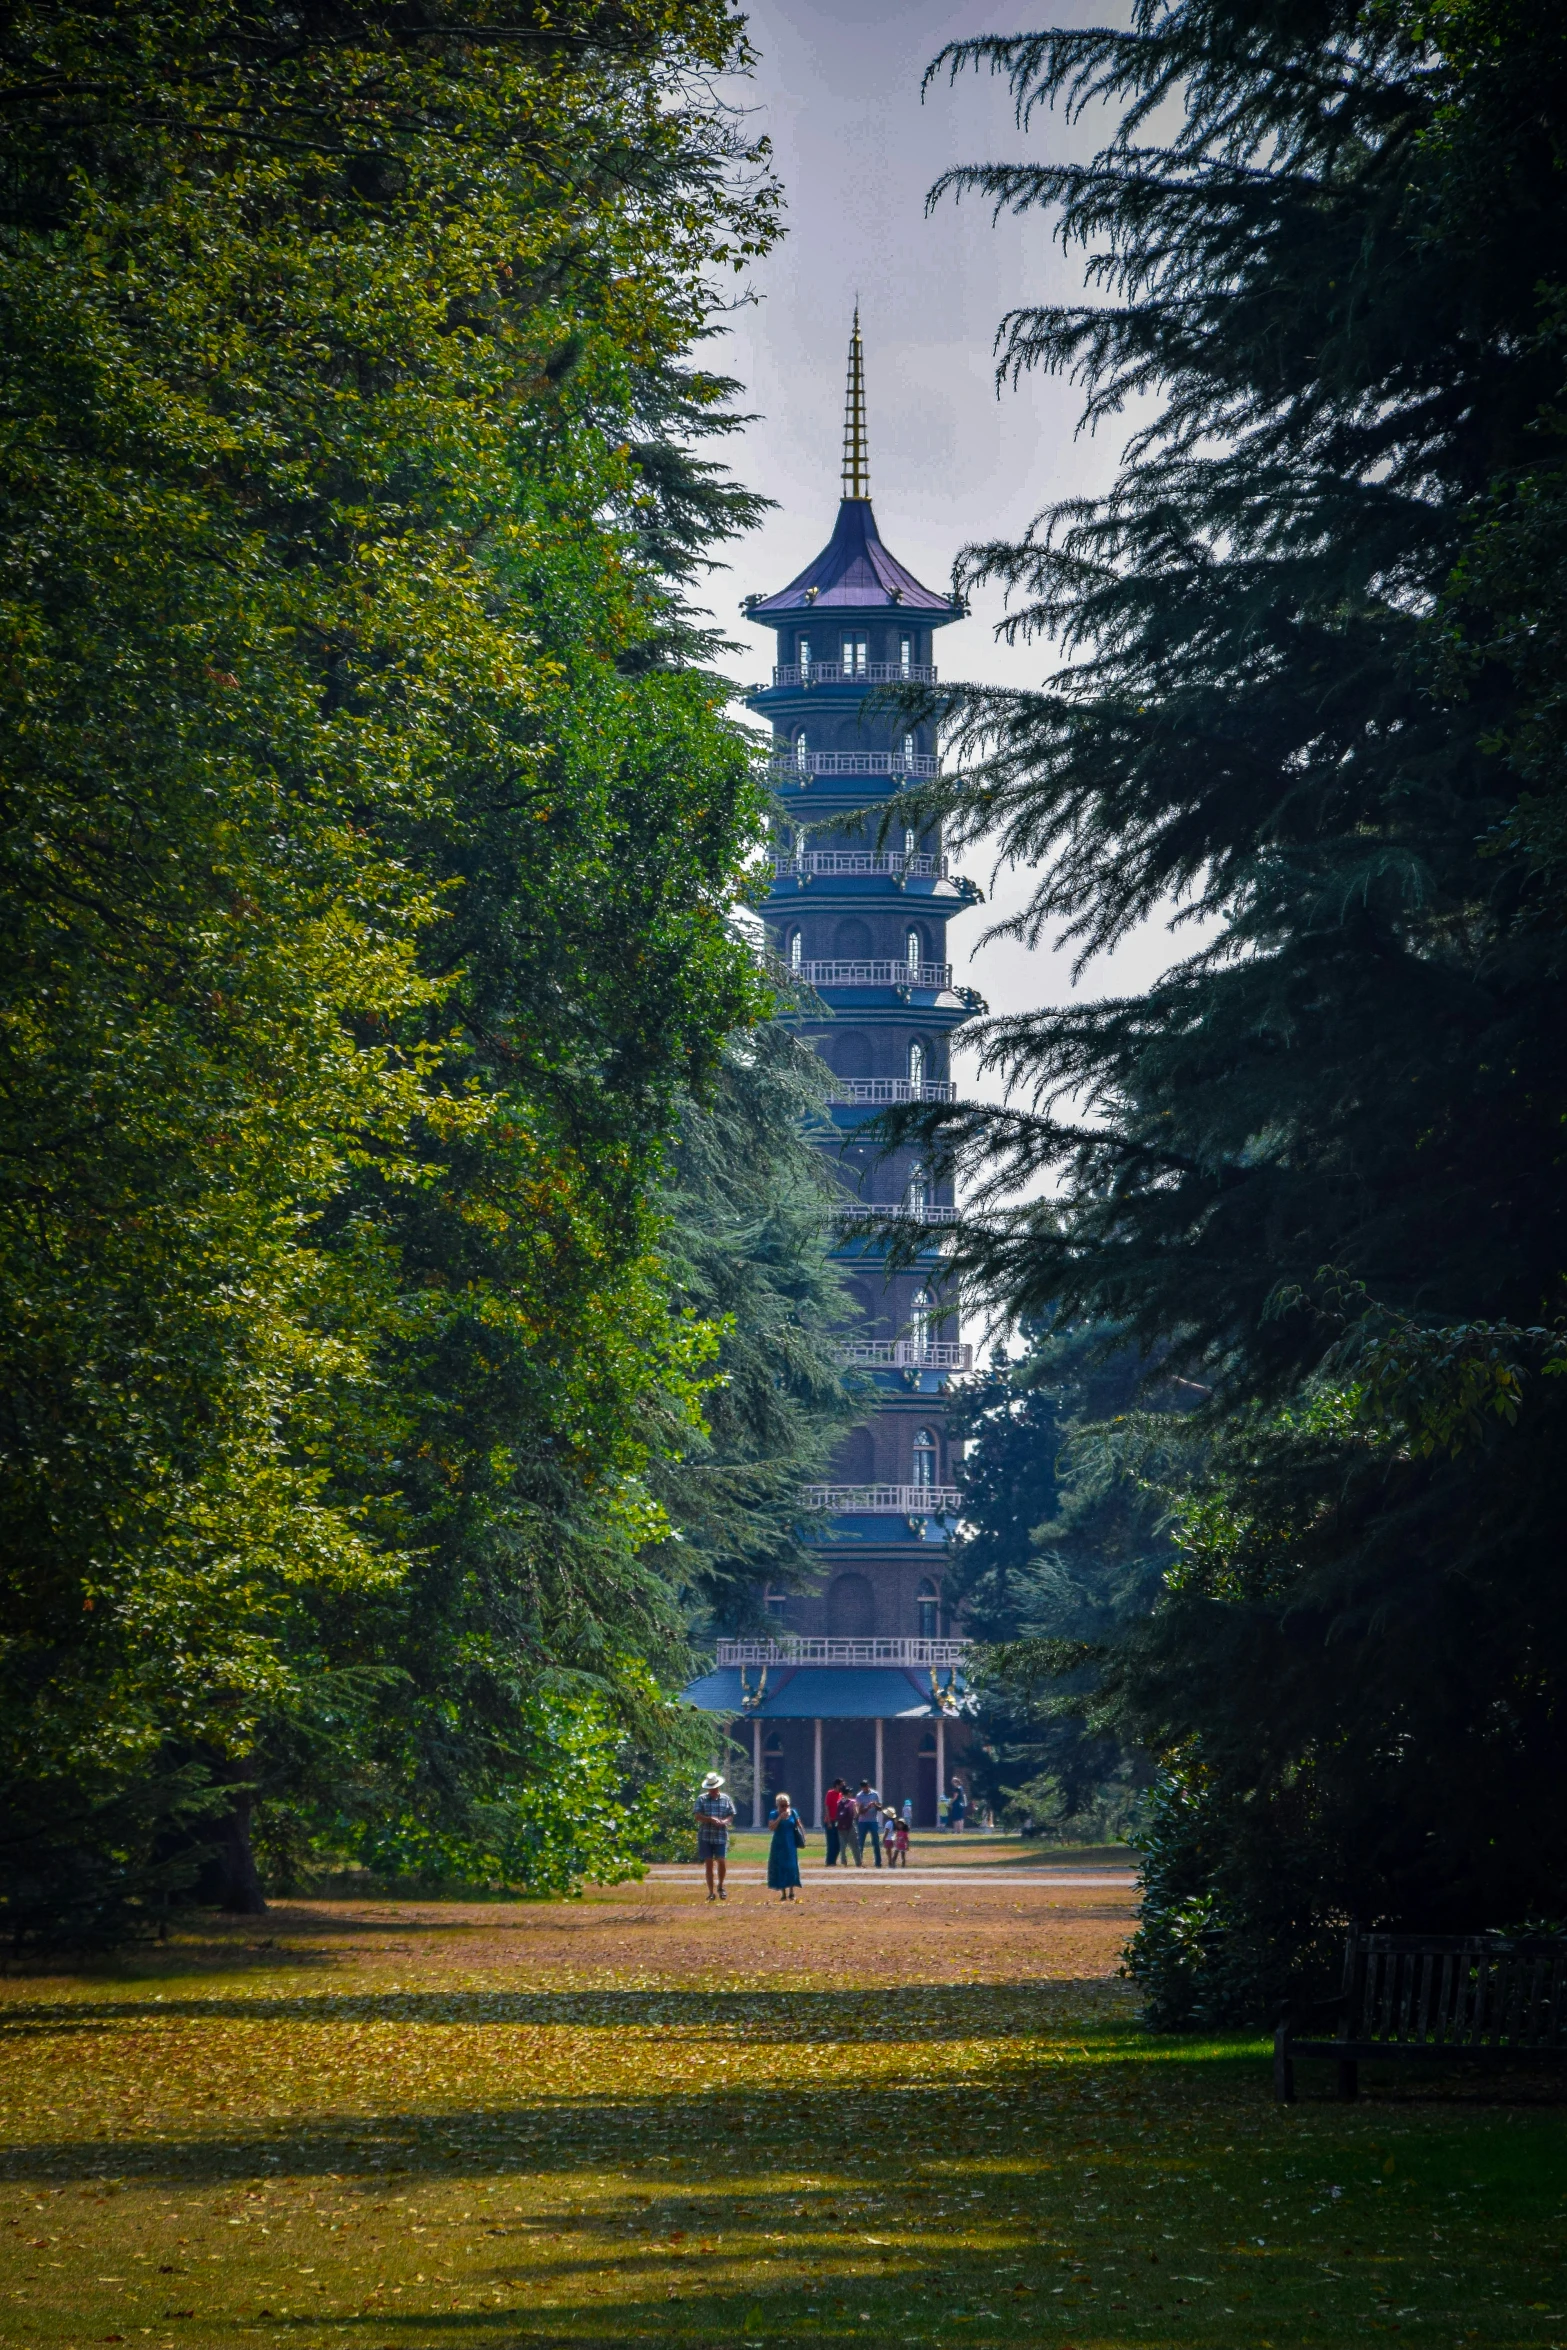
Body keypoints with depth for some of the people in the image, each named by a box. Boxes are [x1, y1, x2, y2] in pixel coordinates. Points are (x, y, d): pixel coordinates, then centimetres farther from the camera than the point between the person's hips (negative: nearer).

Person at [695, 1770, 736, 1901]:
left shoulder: (725, 1799, 7)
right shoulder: (701, 1799, 3)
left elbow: (731, 1815, 8)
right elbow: (698, 1816, -5)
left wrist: (724, 1821, -14)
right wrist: (710, 1819, -21)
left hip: (721, 1836, 0)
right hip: (705, 1836, 0)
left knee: (722, 1861, -9)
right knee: (709, 1864, 2)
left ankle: (720, 1887, 14)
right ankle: (711, 1892, 9)